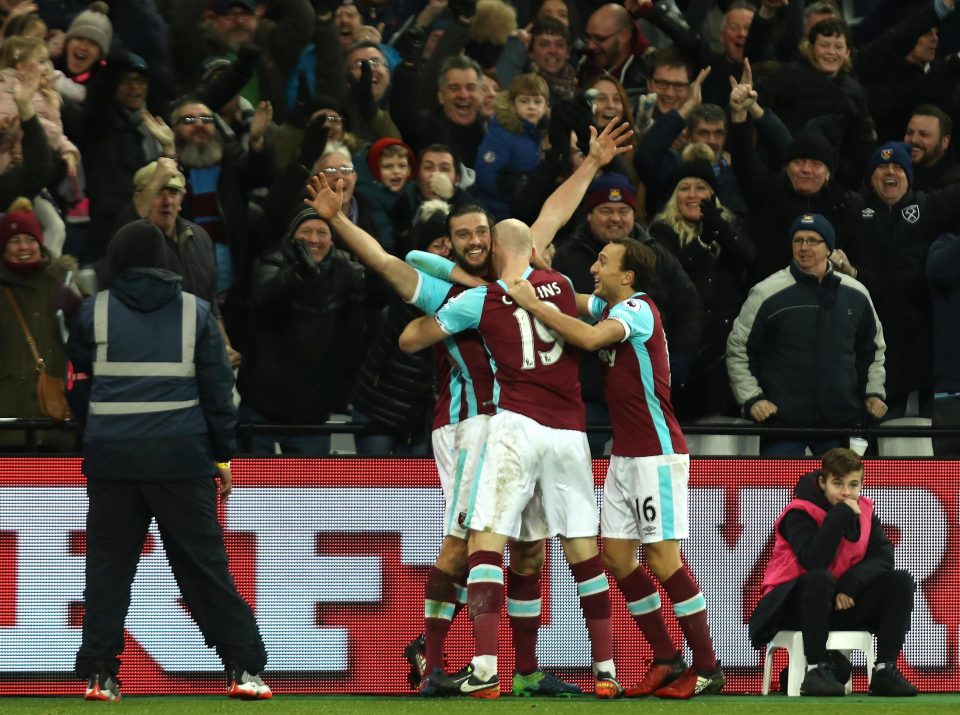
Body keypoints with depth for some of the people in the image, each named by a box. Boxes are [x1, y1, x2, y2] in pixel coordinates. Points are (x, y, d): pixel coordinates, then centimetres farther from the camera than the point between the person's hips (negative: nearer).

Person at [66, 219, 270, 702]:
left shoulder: (95, 311, 2)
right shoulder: (194, 311, 3)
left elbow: (77, 386, 8)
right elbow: (218, 387, 4)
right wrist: (222, 453, 12)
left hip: (111, 458, 0)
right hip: (181, 458, 0)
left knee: (107, 565, 7)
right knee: (203, 561, 6)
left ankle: (99, 674, 2)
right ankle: (243, 667, 4)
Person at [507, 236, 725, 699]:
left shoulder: (639, 310, -15)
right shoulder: (606, 307, 11)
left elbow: (589, 337, -30)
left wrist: (532, 304, -22)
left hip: (657, 455, -9)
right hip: (624, 455, 9)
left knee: (663, 559, -10)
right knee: (617, 558, 5)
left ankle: (707, 668, -3)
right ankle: (666, 661, 12)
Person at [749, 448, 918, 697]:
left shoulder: (864, 511, 6)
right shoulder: (799, 513, -12)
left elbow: (883, 557, -5)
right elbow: (815, 562, -28)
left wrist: (850, 586, -22)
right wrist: (841, 515, -27)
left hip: (844, 603, 6)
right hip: (795, 607, -6)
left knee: (900, 581, -13)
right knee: (820, 579, -39)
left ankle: (885, 671, -16)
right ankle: (815, 670, -34)